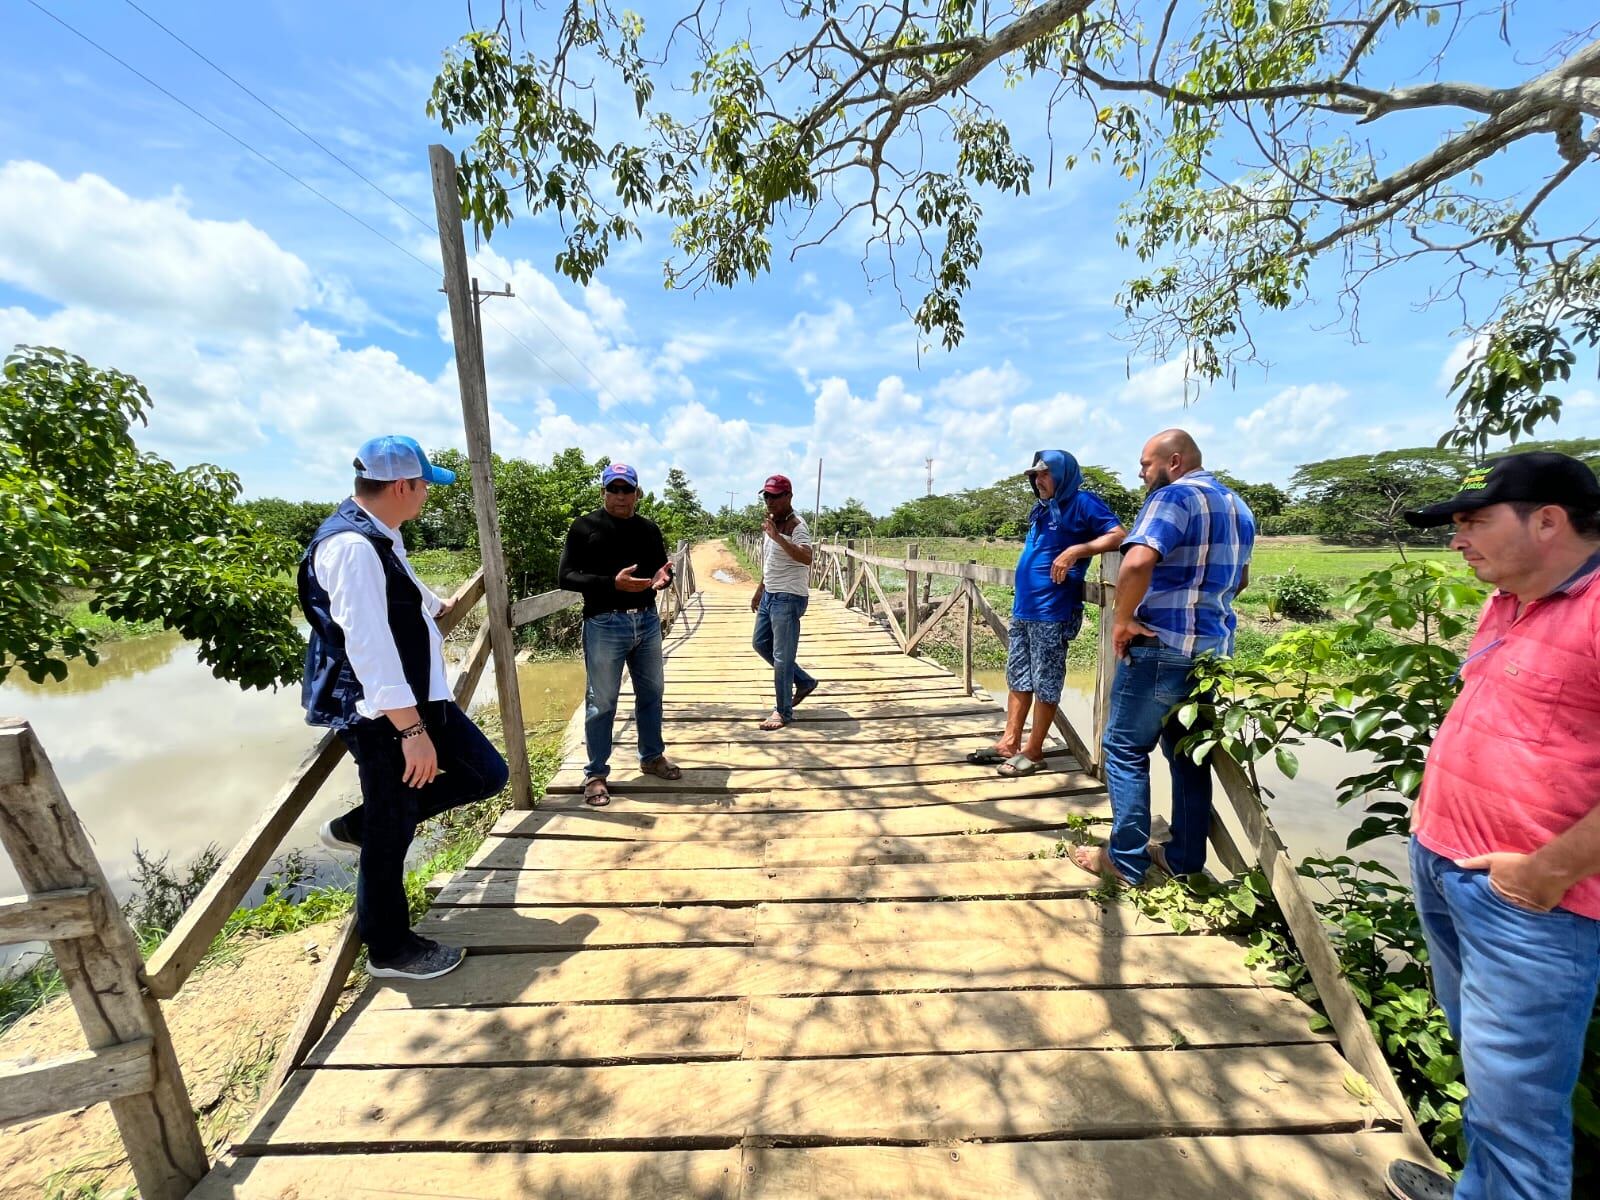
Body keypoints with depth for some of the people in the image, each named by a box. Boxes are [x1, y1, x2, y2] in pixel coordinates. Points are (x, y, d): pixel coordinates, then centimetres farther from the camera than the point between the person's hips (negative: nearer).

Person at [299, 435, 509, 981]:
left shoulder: (380, 535, 11)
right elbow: (369, 646, -28)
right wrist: (411, 730, -28)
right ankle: (389, 949, 29)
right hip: (382, 715, -10)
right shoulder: (351, 546, -22)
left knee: (486, 773, 12)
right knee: (392, 830, 6)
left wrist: (438, 605, 54)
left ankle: (357, 826, 29)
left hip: (418, 697, 10)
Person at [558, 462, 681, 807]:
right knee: (601, 703, 4)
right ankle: (595, 773, 20)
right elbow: (566, 576, -10)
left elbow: (660, 568, 16)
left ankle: (652, 757, 35)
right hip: (604, 625, -5)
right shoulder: (584, 527, -4)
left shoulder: (648, 528, 9)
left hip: (647, 622, 5)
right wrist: (612, 583, -24)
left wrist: (662, 577, -9)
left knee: (651, 693, 16)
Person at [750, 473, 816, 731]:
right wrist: (760, 588, 24)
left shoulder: (796, 525, -16)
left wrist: (777, 537, -39)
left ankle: (783, 711, 11)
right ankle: (804, 682, 30)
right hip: (770, 594, 10)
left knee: (782, 657, -3)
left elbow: (806, 558, -34)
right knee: (760, 644, 18)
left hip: (789, 598, -10)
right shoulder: (771, 522, 12)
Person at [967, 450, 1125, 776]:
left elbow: (1119, 535, -15)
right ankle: (1009, 743, 23)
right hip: (1023, 609, 9)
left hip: (1052, 613, -9)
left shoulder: (1082, 503, -7)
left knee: (1045, 684, 2)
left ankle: (1033, 751, 12)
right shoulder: (1042, 510, 18)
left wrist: (1076, 550, -24)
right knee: (1018, 678, 13)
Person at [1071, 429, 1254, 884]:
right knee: (1189, 754, 17)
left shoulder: (1174, 497, -13)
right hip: (1213, 648, 9)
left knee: (1126, 749, 2)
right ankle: (1185, 858, 27)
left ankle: (1126, 860, 10)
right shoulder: (1237, 506, 16)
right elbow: (1239, 579, 28)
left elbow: (1138, 561, -31)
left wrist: (1122, 618, -20)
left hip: (1160, 646, -9)